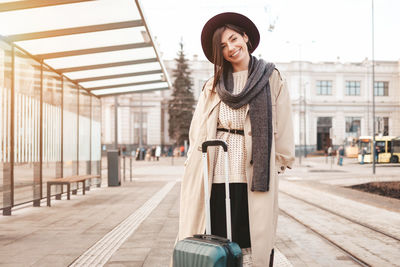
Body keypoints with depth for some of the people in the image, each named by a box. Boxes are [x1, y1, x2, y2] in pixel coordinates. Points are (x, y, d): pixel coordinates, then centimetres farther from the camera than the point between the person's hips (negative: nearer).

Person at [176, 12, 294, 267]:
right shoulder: (213, 85, 17)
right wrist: (195, 159, 6)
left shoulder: (271, 78, 10)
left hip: (254, 169, -2)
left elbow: (282, 123, 7)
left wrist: (281, 160, 3)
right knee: (218, 234, -1)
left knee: (253, 233, -4)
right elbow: (198, 129, 16)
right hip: (217, 171, 2)